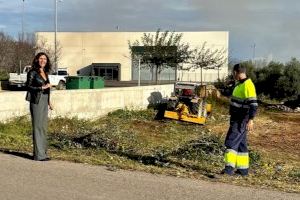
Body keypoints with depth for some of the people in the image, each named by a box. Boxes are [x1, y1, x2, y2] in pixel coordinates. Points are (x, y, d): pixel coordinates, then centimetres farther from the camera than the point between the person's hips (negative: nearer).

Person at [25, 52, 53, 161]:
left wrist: (49, 102, 20)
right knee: (38, 127, -7)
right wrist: (42, 87, -15)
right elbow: (28, 86, -9)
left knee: (44, 127, 8)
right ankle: (39, 154, -4)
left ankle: (43, 152, 14)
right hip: (36, 101, -7)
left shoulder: (45, 73, 14)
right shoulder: (33, 72, -6)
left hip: (44, 101, 8)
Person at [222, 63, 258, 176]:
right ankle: (243, 169, 19)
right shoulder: (240, 84, 14)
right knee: (240, 144, 12)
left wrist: (251, 120, -29)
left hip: (241, 121, -10)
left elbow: (253, 104, -23)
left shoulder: (248, 85, -17)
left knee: (231, 142, -14)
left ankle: (229, 168, -17)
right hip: (237, 119, 10)